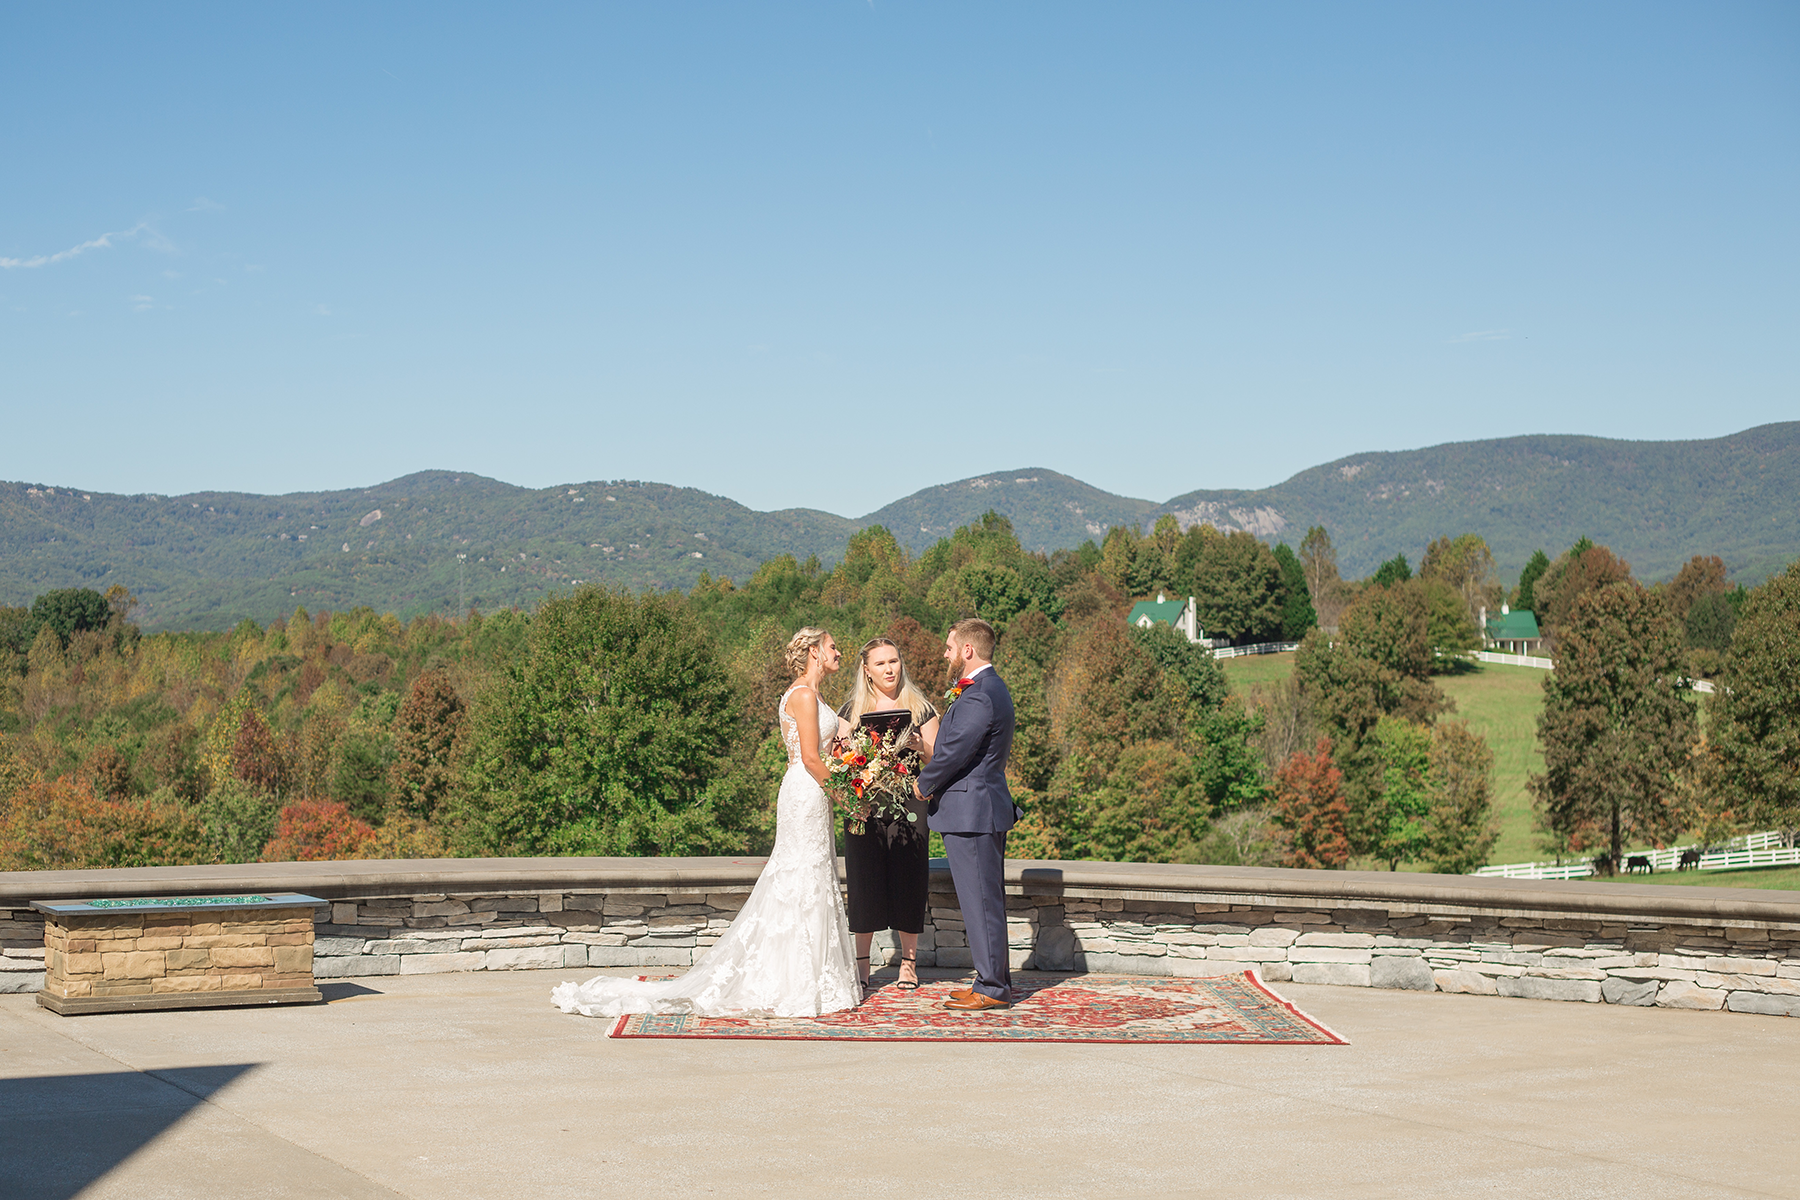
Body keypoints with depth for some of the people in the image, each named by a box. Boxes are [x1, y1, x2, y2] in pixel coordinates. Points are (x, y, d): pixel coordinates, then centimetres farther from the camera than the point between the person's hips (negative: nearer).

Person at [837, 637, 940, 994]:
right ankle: (861, 965, 7)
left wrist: (919, 745, -16)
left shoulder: (919, 707, 8)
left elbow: (936, 757, 5)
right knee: (865, 880, -1)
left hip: (908, 803, 0)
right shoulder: (852, 709, 9)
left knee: (907, 878, -1)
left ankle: (909, 962, 9)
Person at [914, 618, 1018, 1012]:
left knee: (981, 901, -4)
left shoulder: (978, 697, -20)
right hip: (983, 808, 11)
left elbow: (953, 753, -20)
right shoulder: (992, 688, 15)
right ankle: (995, 980, 21)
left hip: (972, 812, -11)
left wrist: (923, 783, -5)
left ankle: (992, 989, 1)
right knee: (987, 901, 15)